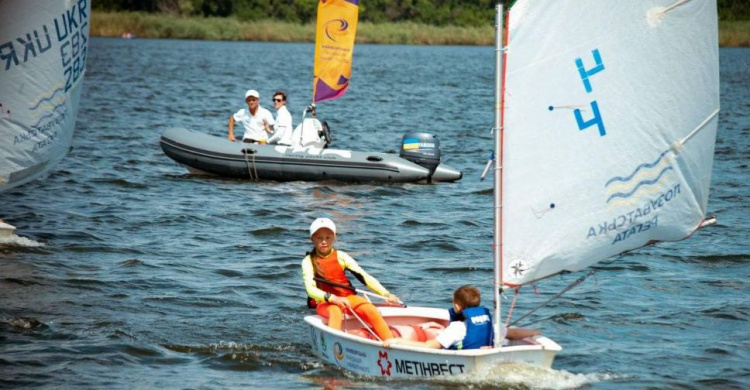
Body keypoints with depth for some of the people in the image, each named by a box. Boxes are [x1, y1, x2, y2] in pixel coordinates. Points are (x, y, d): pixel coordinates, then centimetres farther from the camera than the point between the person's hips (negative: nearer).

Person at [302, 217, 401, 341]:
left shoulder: (341, 257, 5)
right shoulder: (309, 261, -2)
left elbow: (364, 276, 1)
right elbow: (311, 289, -15)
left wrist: (386, 294, -10)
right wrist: (333, 298, -33)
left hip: (348, 297, 3)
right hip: (325, 302, -3)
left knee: (372, 311, -23)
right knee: (335, 312, -38)